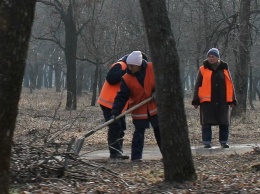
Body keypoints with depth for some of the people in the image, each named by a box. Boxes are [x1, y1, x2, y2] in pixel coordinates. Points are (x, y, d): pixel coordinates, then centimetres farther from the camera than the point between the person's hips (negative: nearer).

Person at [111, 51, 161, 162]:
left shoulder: (152, 69, -12)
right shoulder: (126, 79, -12)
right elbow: (121, 97, -14)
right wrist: (115, 113, -22)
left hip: (154, 108, 1)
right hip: (139, 111, -1)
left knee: (160, 131, 10)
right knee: (138, 133, -1)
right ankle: (136, 156, 1)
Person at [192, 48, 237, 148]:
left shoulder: (224, 69, 8)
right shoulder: (203, 69, 2)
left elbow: (230, 85, 11)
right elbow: (197, 86, 3)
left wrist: (232, 100, 6)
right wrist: (196, 101, -2)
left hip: (222, 101, 2)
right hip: (207, 101, -2)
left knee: (224, 123, 4)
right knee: (206, 123, -1)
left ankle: (224, 141, 14)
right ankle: (207, 142, 5)